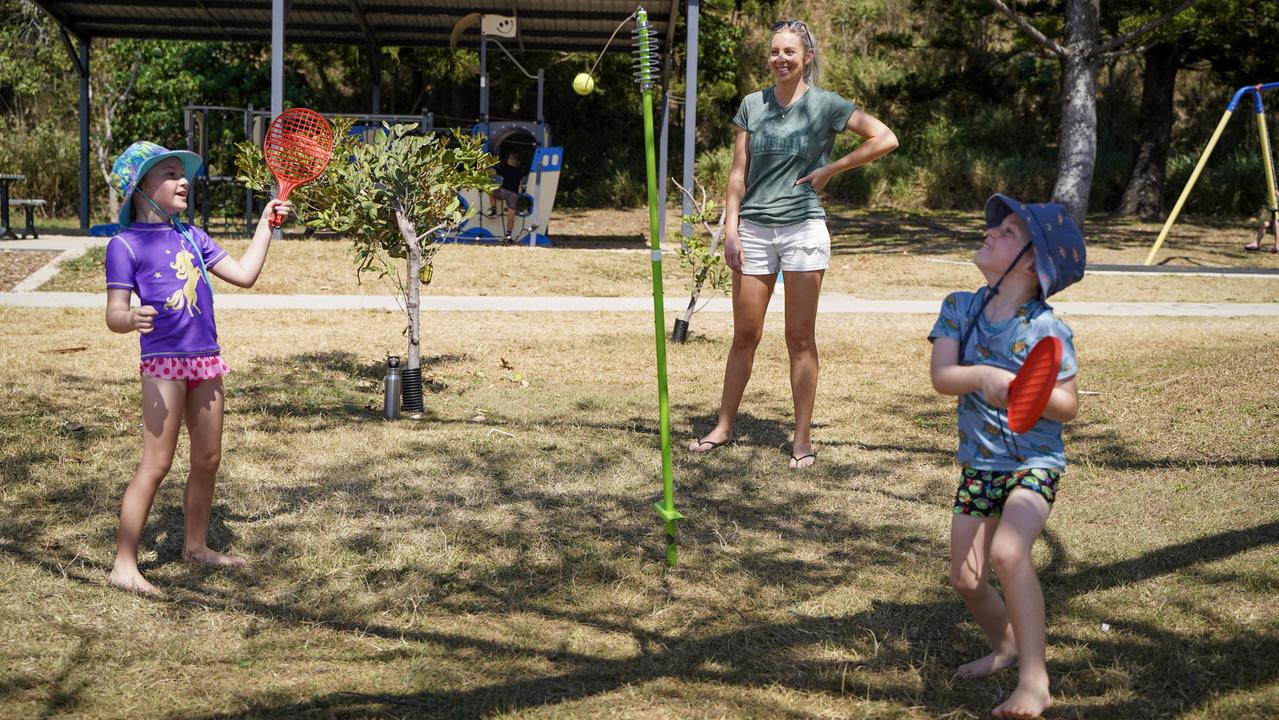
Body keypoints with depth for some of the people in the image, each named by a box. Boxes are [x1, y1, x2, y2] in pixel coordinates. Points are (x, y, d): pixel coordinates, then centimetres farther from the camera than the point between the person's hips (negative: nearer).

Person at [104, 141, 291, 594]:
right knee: (156, 463, -10)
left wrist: (266, 222, 16)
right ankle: (124, 565, -4)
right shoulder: (126, 245, -5)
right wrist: (132, 318, -34)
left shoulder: (191, 237, 15)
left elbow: (244, 274, 16)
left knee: (208, 459, 13)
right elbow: (114, 314, -11)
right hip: (164, 360, -7)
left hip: (205, 359, 7)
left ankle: (195, 545, 29)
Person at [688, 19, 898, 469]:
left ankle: (803, 440, 8)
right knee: (744, 335, 7)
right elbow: (738, 173, 9)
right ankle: (724, 427, 18)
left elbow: (885, 139, -5)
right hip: (754, 229, 3)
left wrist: (830, 169, -6)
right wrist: (731, 230, 1)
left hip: (803, 229, -2)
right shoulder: (753, 105, 8)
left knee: (800, 339, 1)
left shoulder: (825, 105, -1)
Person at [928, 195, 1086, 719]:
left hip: (1034, 463, -5)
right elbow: (941, 376, -14)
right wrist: (981, 375, -34)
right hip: (978, 464, 5)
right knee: (965, 578, 9)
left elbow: (1069, 406, -12)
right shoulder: (961, 308, -3)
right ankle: (1005, 647, 40)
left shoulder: (1047, 331, -15)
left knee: (1008, 551, -30)